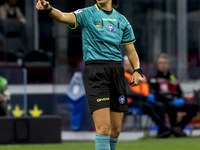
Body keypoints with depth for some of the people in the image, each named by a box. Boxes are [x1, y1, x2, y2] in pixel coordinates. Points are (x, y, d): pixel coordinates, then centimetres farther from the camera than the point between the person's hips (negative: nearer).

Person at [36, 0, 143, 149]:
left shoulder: (122, 20, 14)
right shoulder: (87, 14, 1)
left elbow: (131, 51, 19)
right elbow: (64, 17, -18)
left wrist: (137, 70, 1)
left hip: (117, 71, 5)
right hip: (95, 71, -5)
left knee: (116, 130, 7)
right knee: (104, 128, -16)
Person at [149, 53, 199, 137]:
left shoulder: (172, 78, 23)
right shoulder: (154, 79, 4)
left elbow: (180, 92, 21)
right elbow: (156, 95, -8)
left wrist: (180, 100, -4)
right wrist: (172, 101, -19)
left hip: (174, 103, 6)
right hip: (162, 104, -6)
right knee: (172, 107, -40)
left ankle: (179, 127, -17)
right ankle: (174, 128, -22)